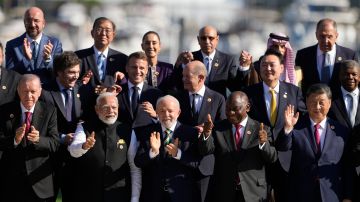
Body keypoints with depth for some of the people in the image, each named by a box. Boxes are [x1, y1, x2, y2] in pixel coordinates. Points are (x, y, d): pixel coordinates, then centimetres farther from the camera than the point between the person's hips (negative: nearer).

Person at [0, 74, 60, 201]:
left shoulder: (49, 111, -2)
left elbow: (55, 143, -8)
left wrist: (38, 139, -28)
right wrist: (15, 140, -27)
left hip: (39, 180, 0)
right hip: (11, 181, 0)